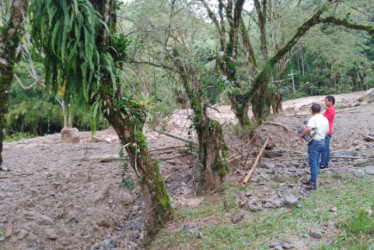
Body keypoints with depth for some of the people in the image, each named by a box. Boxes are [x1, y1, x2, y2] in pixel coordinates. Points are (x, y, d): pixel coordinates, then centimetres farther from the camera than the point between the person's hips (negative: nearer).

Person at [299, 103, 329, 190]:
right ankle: (312, 180, 26)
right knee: (316, 163, 16)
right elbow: (327, 132, 17)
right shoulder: (325, 119, 10)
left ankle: (313, 183, 0)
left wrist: (301, 135, -20)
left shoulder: (313, 119, -17)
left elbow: (308, 129, -34)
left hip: (314, 143, -8)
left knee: (313, 163, -3)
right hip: (322, 142, 9)